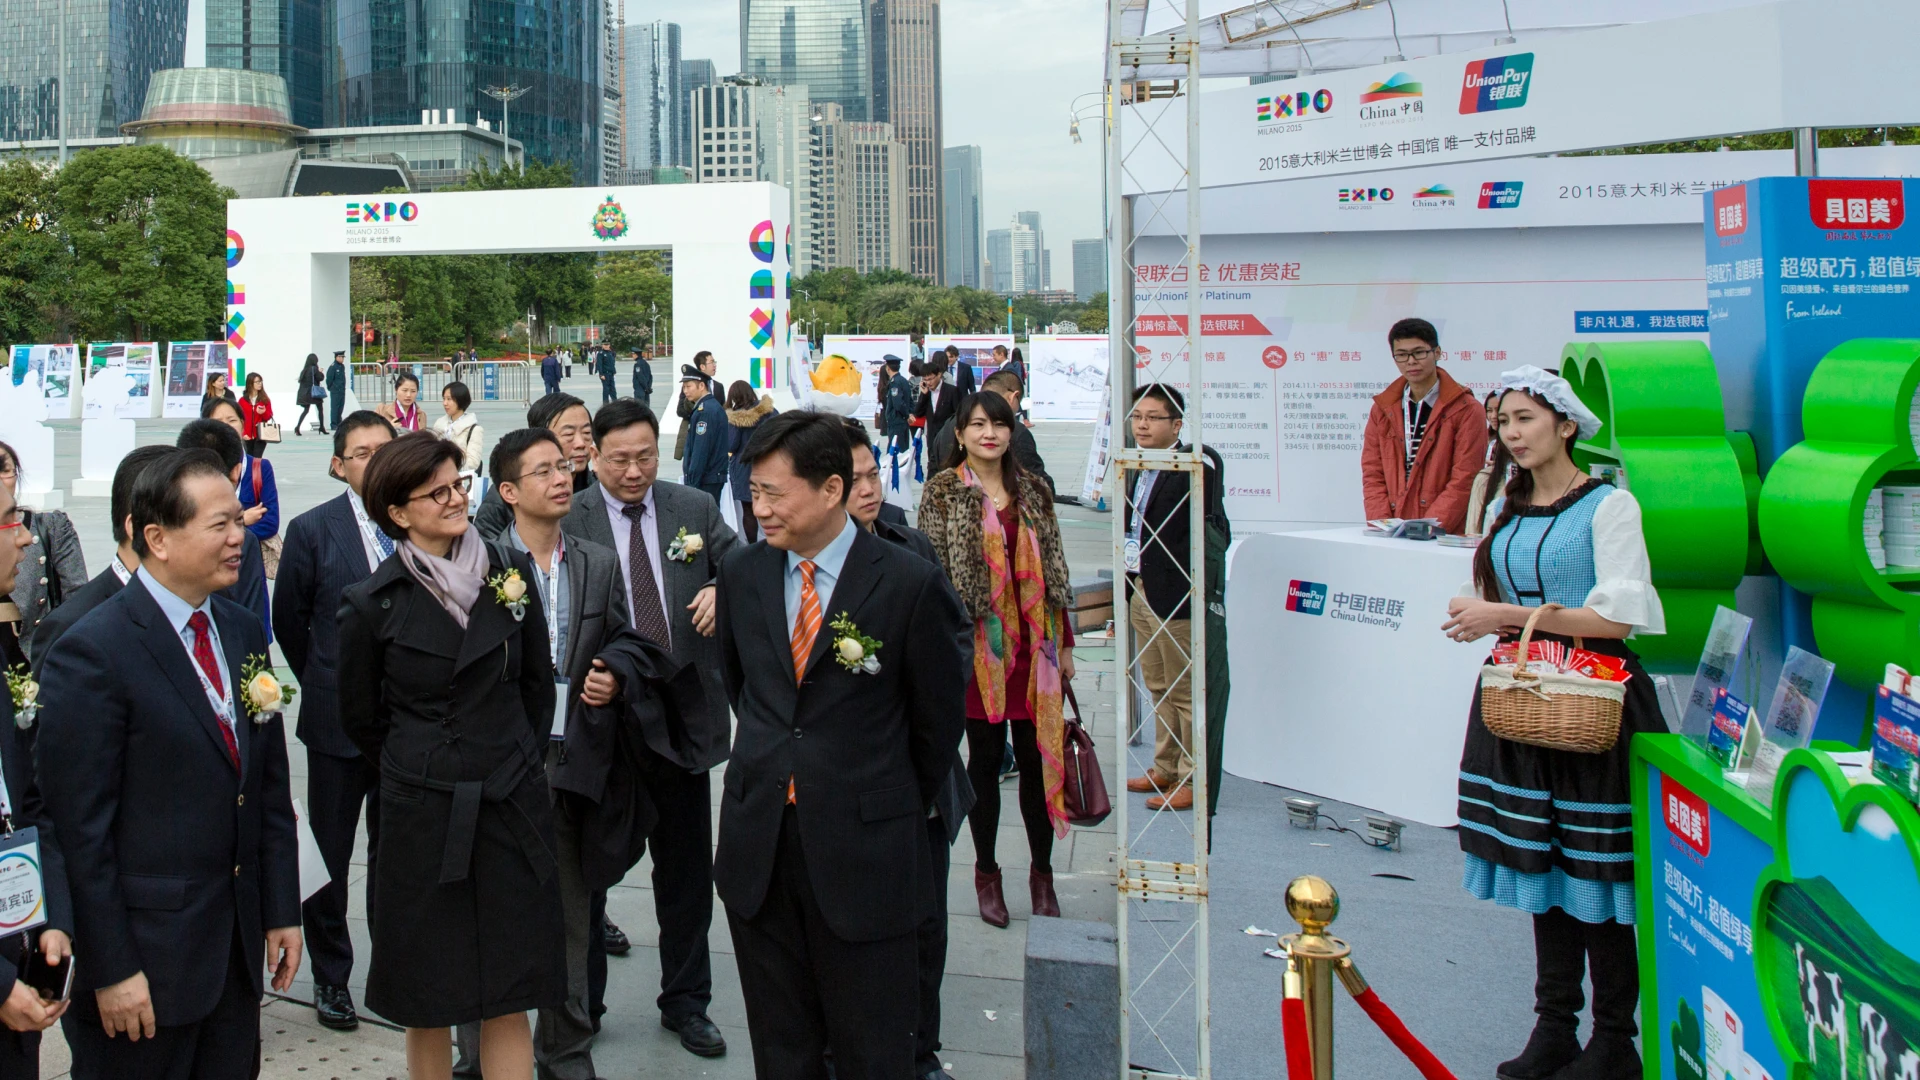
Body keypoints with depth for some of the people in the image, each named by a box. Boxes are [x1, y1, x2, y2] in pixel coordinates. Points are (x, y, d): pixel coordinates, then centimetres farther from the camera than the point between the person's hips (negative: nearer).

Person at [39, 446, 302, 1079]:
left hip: (237, 945, 7)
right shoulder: (92, 652, -14)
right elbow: (79, 826, -15)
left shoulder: (243, 633, 9)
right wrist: (111, 968, -15)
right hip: (146, 955, -6)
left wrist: (282, 910, 10)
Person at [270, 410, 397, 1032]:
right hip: (338, 719, -1)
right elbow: (289, 620, 4)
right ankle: (330, 976, 20)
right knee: (332, 853, 8)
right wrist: (324, 685, 8)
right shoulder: (312, 530, -4)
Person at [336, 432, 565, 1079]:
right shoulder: (372, 604, -5)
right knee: (428, 1003, 7)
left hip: (513, 808, 2)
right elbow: (361, 718, 8)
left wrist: (514, 759, 12)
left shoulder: (512, 573, 1)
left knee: (510, 1001, 4)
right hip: (421, 819, -1)